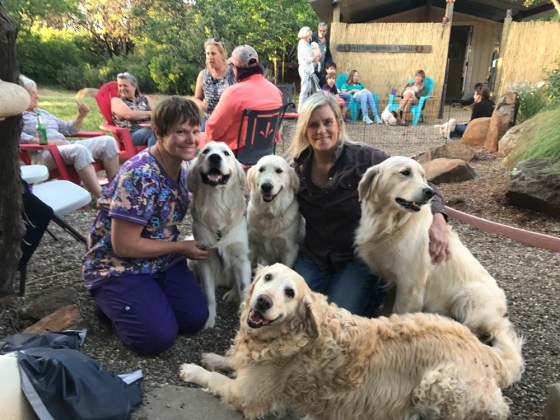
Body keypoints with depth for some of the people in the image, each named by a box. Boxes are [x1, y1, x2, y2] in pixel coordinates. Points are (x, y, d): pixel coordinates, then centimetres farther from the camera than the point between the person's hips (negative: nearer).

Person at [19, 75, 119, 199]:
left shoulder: (42, 112, 29)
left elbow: (69, 129, 29)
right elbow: (18, 136, -12)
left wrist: (81, 116, 12)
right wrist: (47, 142, -19)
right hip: (42, 154, -7)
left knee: (108, 141, -11)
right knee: (79, 149, -39)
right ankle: (101, 197, -46)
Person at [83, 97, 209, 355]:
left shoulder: (182, 167, -3)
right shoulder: (138, 176, -27)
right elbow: (124, 246, -25)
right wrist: (181, 247, -16)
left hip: (161, 260, 7)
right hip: (117, 267, -7)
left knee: (196, 318, -6)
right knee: (158, 336, -17)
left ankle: (147, 297, 18)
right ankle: (110, 302, 9)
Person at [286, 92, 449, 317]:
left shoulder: (364, 158, -14)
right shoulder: (297, 166, -3)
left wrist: (437, 220, -30)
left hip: (358, 256, -3)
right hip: (313, 256, 4)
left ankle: (372, 292, 13)